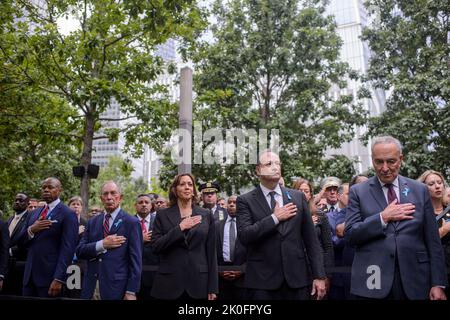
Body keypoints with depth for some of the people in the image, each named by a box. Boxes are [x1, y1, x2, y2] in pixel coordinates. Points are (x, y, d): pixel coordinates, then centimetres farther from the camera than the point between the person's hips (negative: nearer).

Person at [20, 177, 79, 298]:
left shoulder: (68, 214, -9)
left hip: (50, 276, -6)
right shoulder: (33, 213, 13)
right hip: (29, 275, 6)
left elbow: (67, 248, -15)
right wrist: (31, 230, -8)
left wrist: (58, 279, -20)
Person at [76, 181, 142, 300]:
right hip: (91, 286, 4)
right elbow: (80, 251, 3)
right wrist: (101, 245, -14)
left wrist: (131, 292, -13)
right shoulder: (92, 222, 8)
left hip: (116, 287, -4)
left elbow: (135, 260, -8)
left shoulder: (131, 223, -6)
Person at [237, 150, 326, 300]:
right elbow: (244, 236, -15)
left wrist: (319, 275, 1)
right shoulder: (245, 200, -2)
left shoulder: (298, 197, 6)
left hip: (297, 277, 3)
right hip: (262, 280, -2)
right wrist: (275, 218, -13)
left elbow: (311, 238, 5)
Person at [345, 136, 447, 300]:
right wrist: (383, 217, -14)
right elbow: (350, 234, -6)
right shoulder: (358, 191, 0)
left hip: (415, 282, 2)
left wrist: (438, 283, 0)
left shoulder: (420, 190, 5)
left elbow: (432, 240, 4)